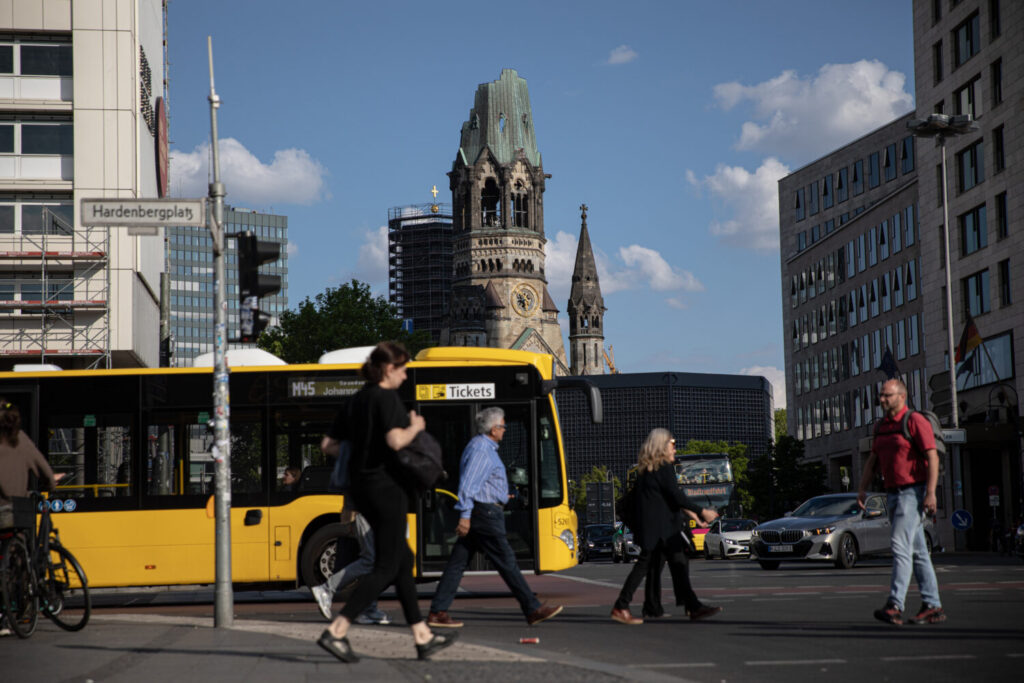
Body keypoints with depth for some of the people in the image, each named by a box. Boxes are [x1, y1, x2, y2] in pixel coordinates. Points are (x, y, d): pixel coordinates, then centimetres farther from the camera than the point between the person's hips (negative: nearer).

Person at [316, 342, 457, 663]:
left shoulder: (358, 398, 12)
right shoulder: (387, 398, -14)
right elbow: (396, 441, -27)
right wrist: (415, 426, -9)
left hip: (362, 484, 9)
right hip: (385, 486, -9)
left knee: (403, 559, 15)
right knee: (386, 568, -4)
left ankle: (423, 637, 20)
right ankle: (336, 631, -12)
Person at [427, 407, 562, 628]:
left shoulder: (482, 446, 18)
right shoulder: (481, 448, -14)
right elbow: (468, 483, -21)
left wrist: (500, 496, 32)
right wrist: (465, 515, -25)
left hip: (478, 513, 10)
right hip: (485, 514, -10)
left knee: (458, 563, 6)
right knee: (506, 561, -4)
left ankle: (437, 612, 4)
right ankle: (533, 610, 2)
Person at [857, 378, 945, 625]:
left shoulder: (915, 421, -9)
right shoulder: (881, 427, 15)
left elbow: (932, 458, -15)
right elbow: (872, 460, 19)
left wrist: (931, 493, -21)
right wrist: (862, 489, 8)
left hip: (913, 492, -8)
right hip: (893, 494, 8)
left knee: (900, 544, -17)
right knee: (917, 551, 9)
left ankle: (895, 606, -22)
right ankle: (933, 607, 13)